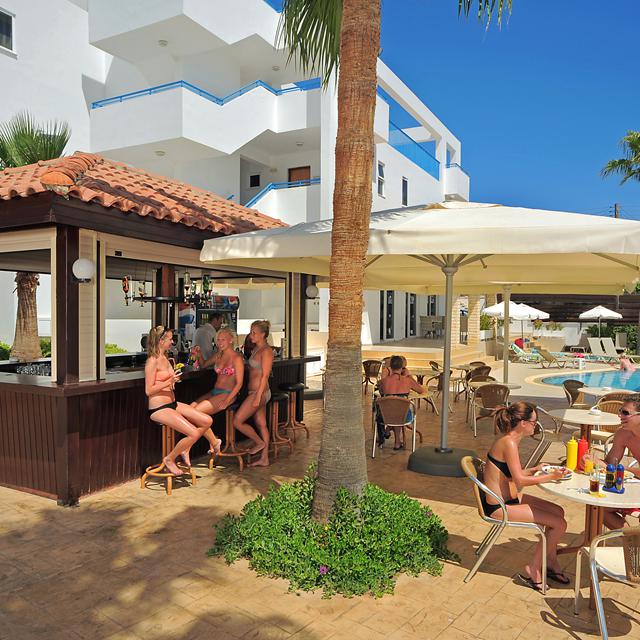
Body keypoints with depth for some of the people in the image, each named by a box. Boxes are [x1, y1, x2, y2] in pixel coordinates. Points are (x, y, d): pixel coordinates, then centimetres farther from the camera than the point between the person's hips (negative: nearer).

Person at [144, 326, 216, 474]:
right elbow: (148, 391, -16)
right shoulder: (152, 361, -14)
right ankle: (169, 459, 2)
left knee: (207, 421, -1)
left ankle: (185, 450, 14)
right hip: (159, 408, -9)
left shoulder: (165, 358, 14)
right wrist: (169, 382, -21)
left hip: (172, 404, 9)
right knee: (194, 434, -20)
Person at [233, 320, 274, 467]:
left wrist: (257, 397, -21)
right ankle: (264, 459, 19)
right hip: (256, 392, 9)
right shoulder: (256, 349, 12)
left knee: (237, 421, -5)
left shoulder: (266, 351, -16)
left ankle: (259, 443, 13)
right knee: (261, 424, 12)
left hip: (259, 392, -9)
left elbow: (265, 376, -19)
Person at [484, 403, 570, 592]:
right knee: (559, 524, -8)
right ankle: (532, 571, 6)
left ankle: (551, 564, 28)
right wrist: (550, 477, -18)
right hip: (499, 507, -10)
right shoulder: (509, 443, -24)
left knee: (558, 511, 16)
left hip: (510, 498, 10)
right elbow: (520, 480, -26)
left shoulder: (510, 440, 7)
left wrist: (535, 469, 10)